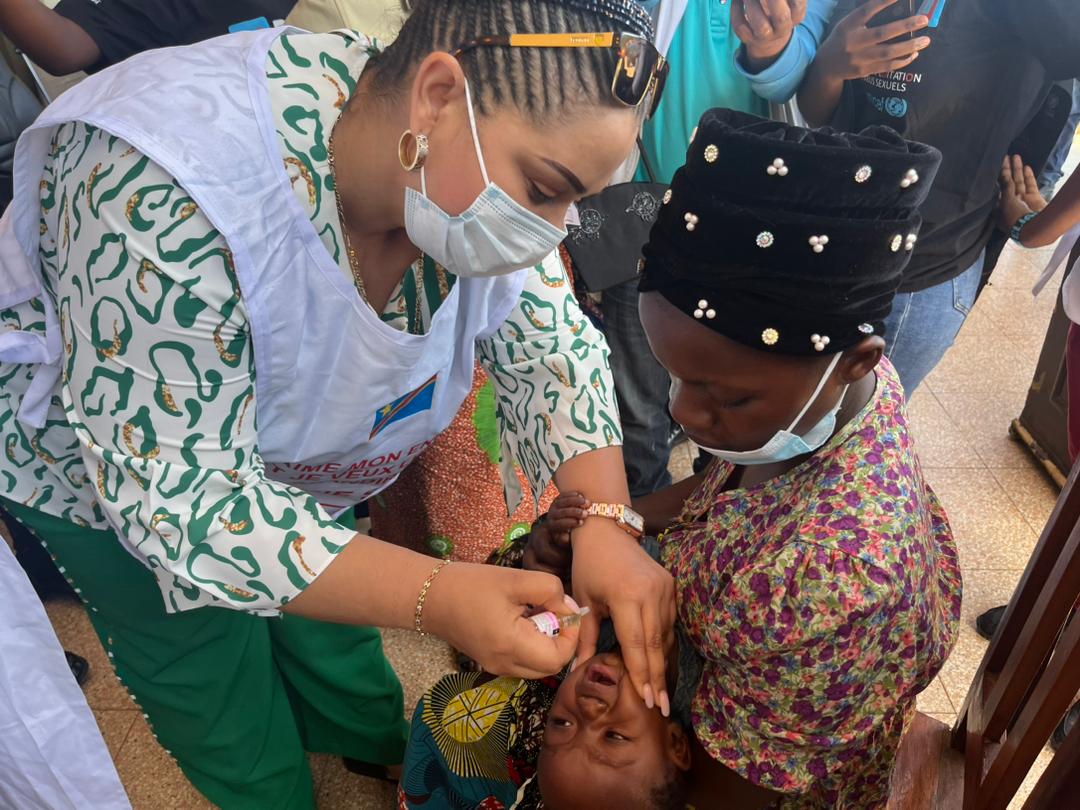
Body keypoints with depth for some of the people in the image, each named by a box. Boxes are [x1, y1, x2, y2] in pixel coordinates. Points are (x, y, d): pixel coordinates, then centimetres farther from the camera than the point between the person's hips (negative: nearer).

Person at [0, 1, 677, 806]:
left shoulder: (474, 165, -21)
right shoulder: (165, 195, -41)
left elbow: (552, 354, -15)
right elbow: (176, 496, -36)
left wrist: (606, 521, -32)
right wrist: (434, 596, -44)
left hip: (293, 461, 5)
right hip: (109, 468, -4)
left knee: (343, 666, 21)